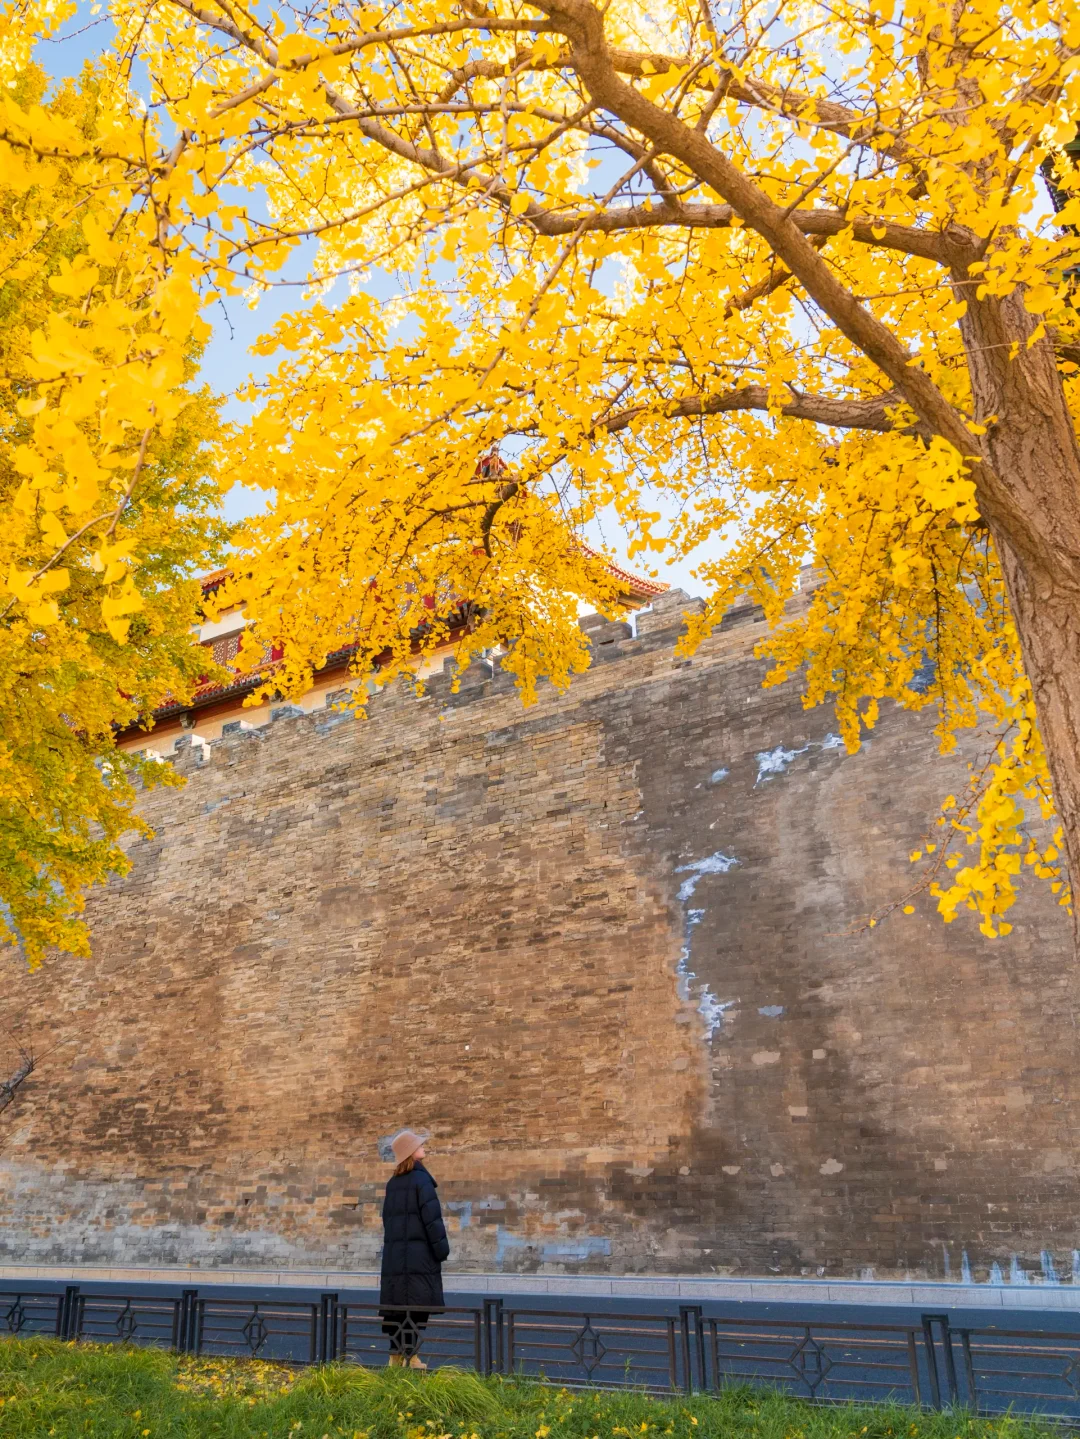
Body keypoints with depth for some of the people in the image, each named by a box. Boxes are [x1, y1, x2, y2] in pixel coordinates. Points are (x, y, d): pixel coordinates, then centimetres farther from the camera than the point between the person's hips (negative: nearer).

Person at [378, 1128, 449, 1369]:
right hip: (420, 1254, -7)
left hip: (394, 1254, 7)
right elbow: (432, 1218, -14)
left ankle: (396, 1355, 14)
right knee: (418, 1306, -2)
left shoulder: (393, 1183, 11)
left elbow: (387, 1218, 15)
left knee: (395, 1305, 10)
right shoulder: (421, 1180, -12)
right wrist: (442, 1250, -7)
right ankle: (411, 1356, -2)